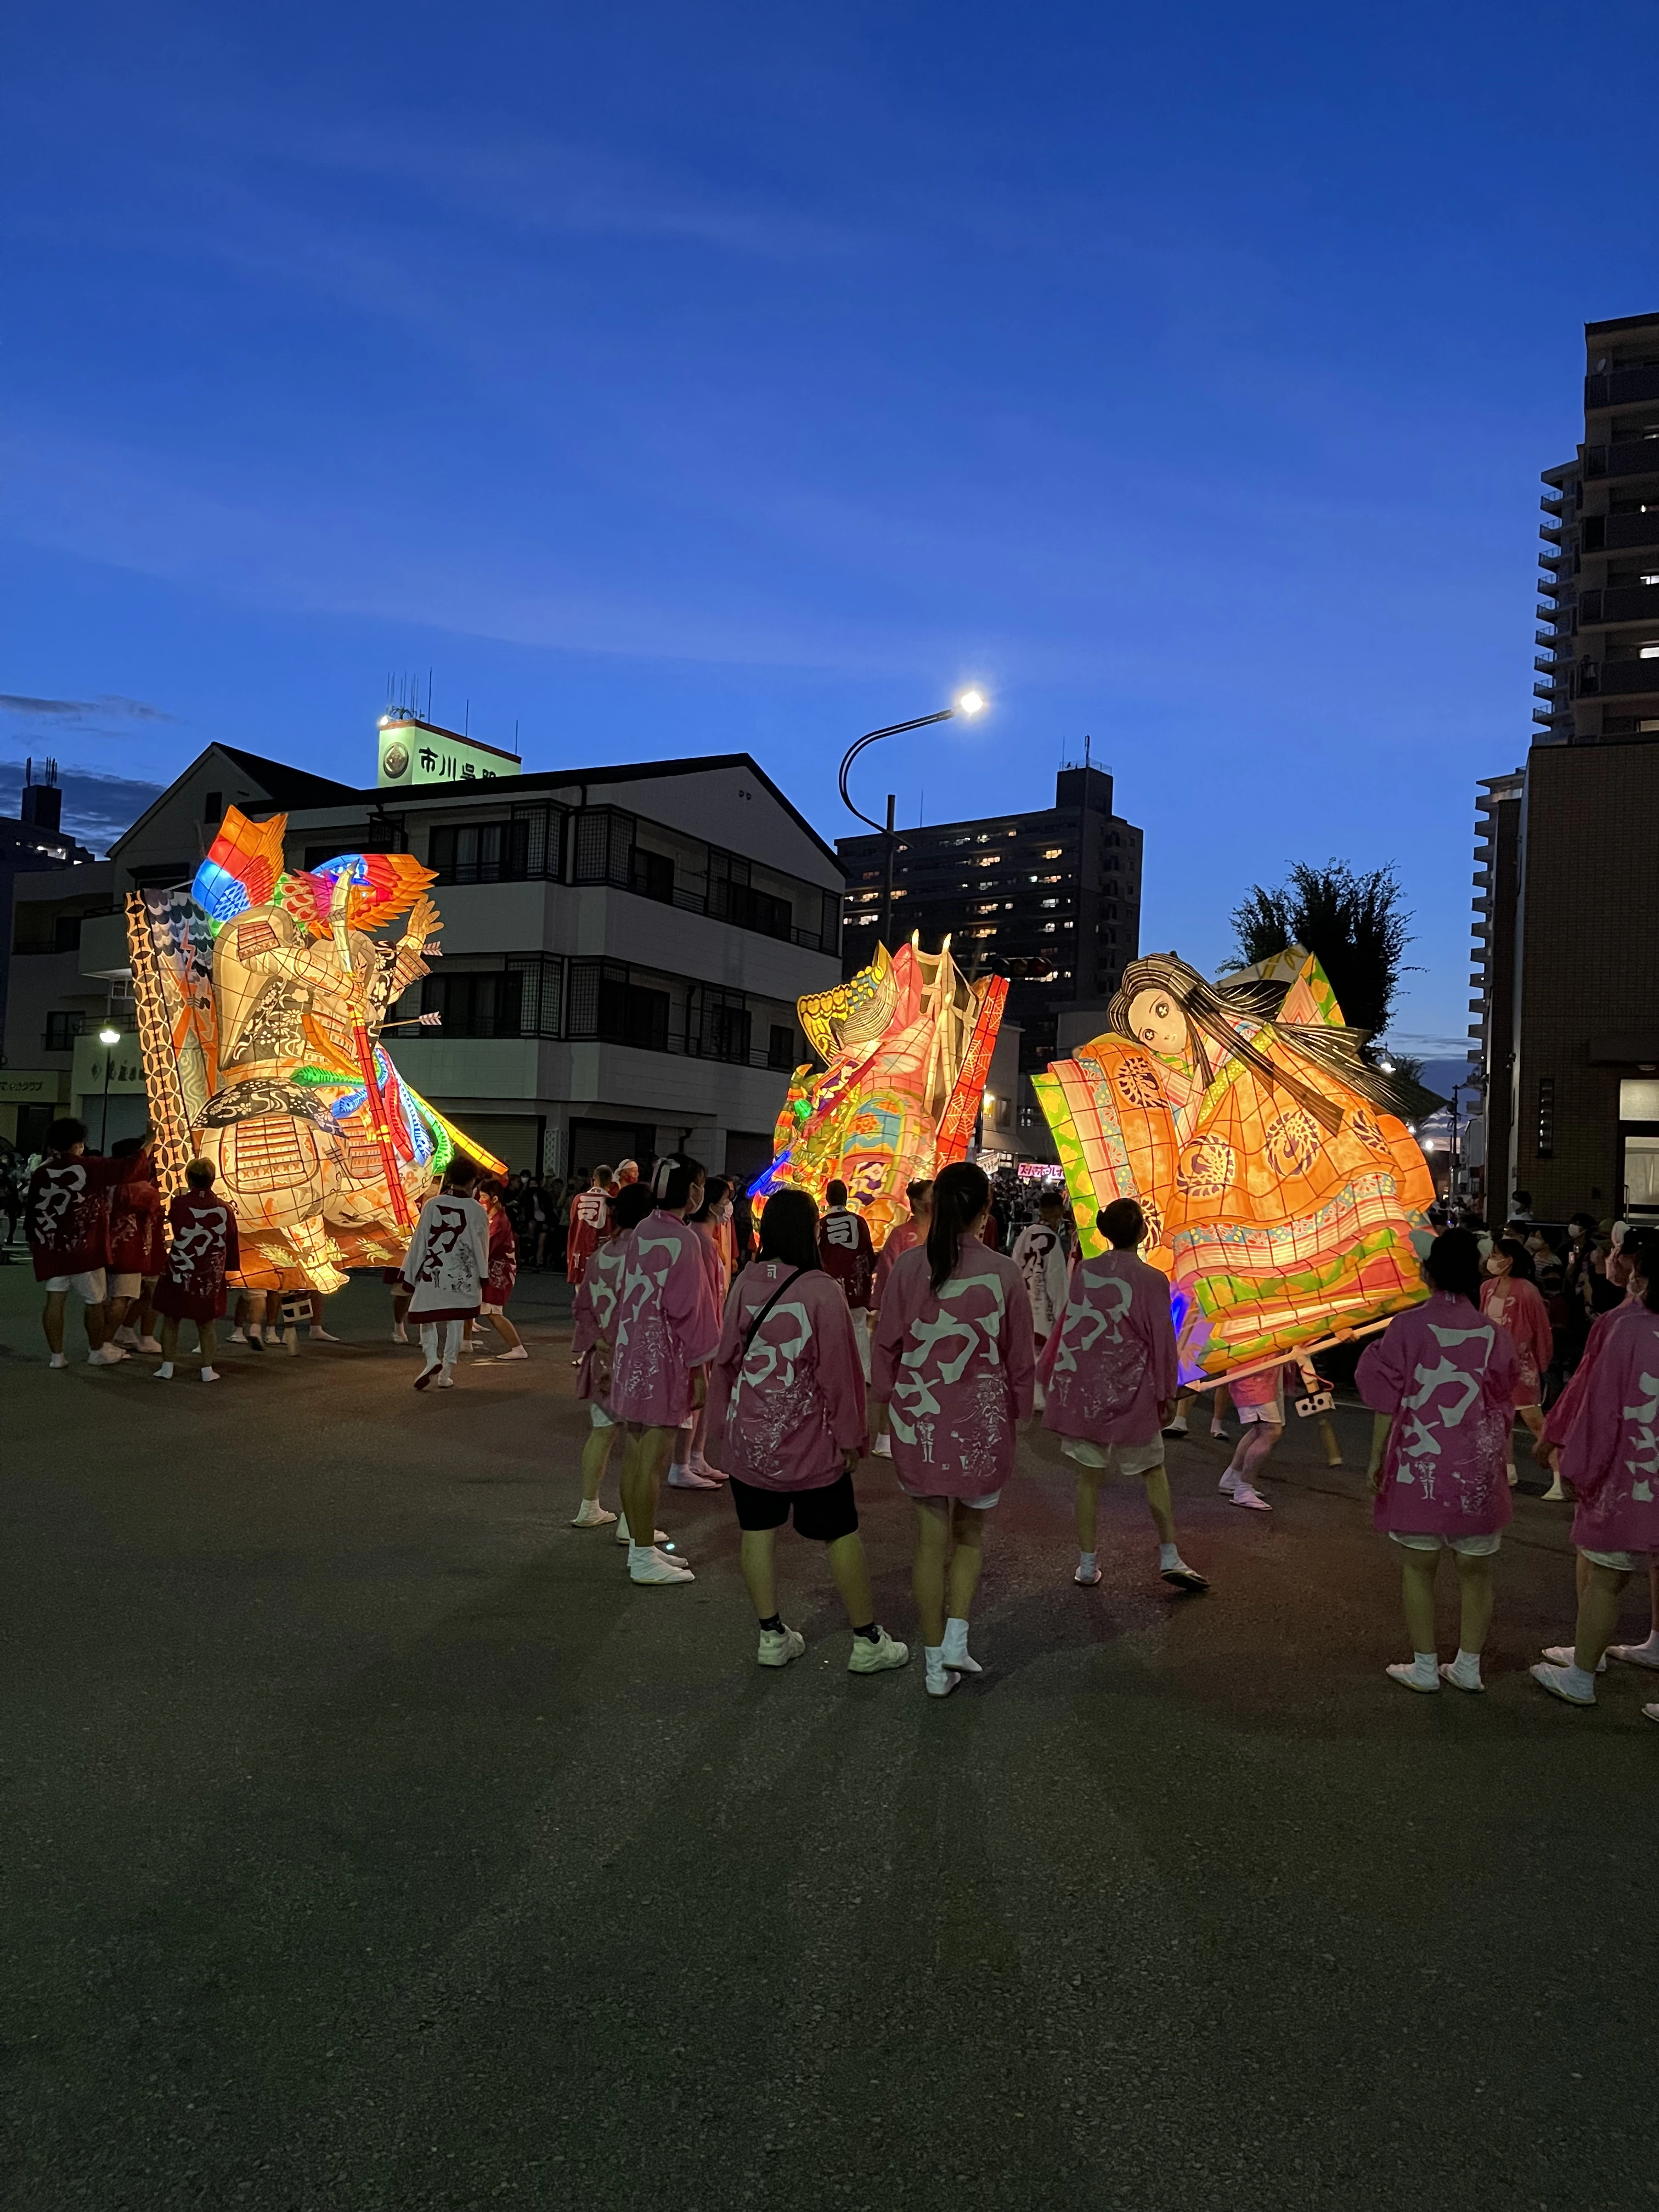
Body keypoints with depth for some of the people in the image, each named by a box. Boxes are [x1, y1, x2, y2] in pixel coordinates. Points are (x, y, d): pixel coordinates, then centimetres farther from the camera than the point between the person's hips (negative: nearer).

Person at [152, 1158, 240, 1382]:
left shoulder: (179, 1204, -12)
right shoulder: (224, 1209, -6)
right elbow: (232, 1244, 3)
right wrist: (229, 1268, 18)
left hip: (180, 1274, -2)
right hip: (210, 1277, 2)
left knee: (171, 1320, 12)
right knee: (206, 1323, 12)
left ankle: (167, 1368, 13)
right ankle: (208, 1370, 12)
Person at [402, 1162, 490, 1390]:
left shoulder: (432, 1205, -7)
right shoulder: (477, 1211, -7)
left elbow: (419, 1242, -3)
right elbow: (482, 1248, 1)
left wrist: (411, 1277, 6)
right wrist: (483, 1277, 15)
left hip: (432, 1274, 0)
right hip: (464, 1277, 0)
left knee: (427, 1319, 14)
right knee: (456, 1324, 10)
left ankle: (432, 1359, -8)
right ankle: (446, 1373, 13)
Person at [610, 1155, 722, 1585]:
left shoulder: (641, 1232, 7)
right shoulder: (683, 1240, -16)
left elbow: (628, 1294, 12)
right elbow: (688, 1309, -15)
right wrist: (699, 1369, -8)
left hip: (633, 1354, 8)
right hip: (664, 1359, -8)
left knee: (635, 1455, 13)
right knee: (653, 1461, -2)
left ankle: (640, 1547, 24)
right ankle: (644, 1560, 5)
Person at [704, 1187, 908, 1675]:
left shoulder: (746, 1283, -5)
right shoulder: (821, 1291, -17)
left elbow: (726, 1357, 4)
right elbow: (839, 1370, -13)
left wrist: (720, 1424, 17)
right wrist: (850, 1436, -1)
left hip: (748, 1433, 4)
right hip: (808, 1438, -3)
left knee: (758, 1530, 12)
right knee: (840, 1535, 9)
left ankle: (772, 1636, 20)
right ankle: (867, 1640, 19)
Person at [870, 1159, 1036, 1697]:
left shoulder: (909, 1267, -8)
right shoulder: (1003, 1273, -10)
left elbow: (885, 1344, 0)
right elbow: (1021, 1357, -1)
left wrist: (887, 1401, 15)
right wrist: (1016, 1413, 15)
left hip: (918, 1418, 1)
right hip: (982, 1421, 0)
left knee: (931, 1539, 11)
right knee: (970, 1533, 20)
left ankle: (936, 1664, 19)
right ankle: (955, 1638, 9)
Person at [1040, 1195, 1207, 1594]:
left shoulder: (1083, 1272, -2)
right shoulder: (1151, 1281, -12)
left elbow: (1065, 1328, 7)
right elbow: (1162, 1341, -7)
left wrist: (1050, 1376, 19)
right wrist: (1166, 1395, 4)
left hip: (1083, 1390, 3)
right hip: (1131, 1394, -3)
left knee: (1089, 1477, 11)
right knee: (1154, 1472, 16)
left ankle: (1087, 1565, 16)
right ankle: (1170, 1557, 18)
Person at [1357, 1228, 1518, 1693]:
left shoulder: (1407, 1327, -9)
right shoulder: (1493, 1333, -1)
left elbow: (1387, 1400, -7)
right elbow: (1502, 1410, 6)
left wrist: (1378, 1462, 0)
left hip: (1419, 1467, -2)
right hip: (1477, 1470, 2)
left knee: (1418, 1567, 8)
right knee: (1475, 1571, 13)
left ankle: (1424, 1667, 14)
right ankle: (1468, 1666, 21)